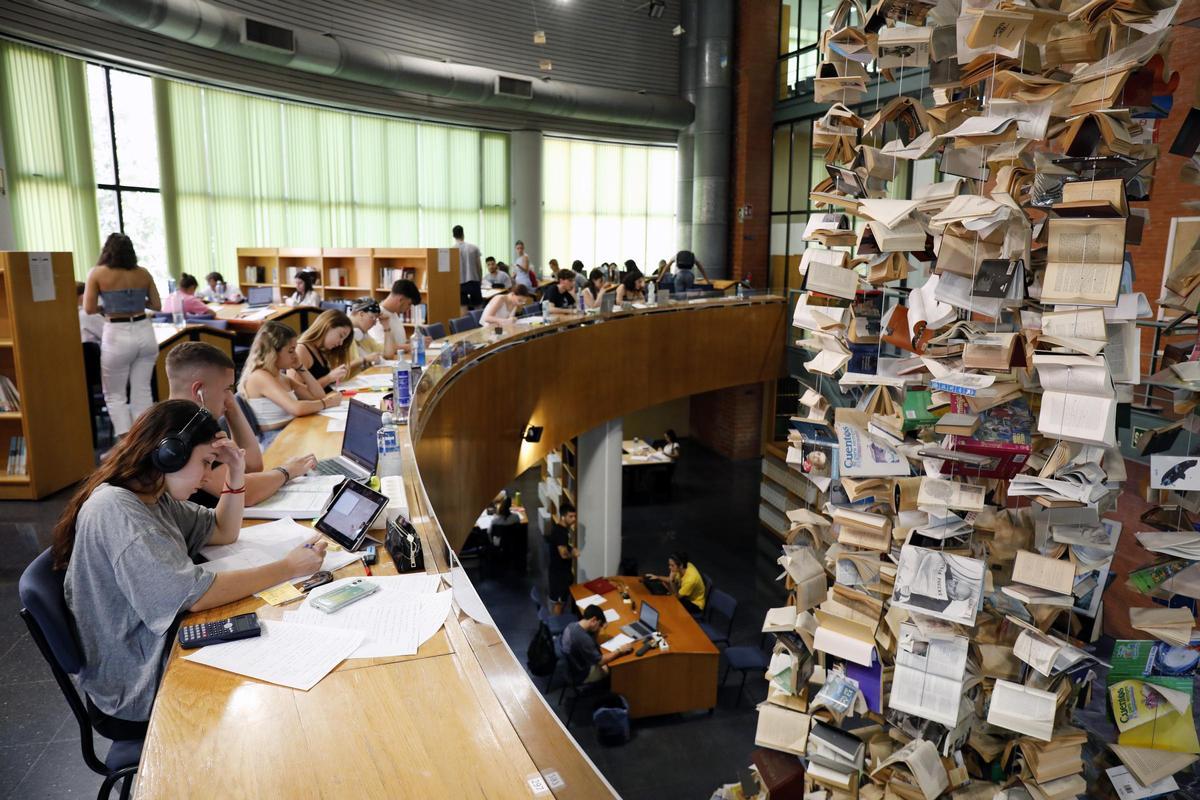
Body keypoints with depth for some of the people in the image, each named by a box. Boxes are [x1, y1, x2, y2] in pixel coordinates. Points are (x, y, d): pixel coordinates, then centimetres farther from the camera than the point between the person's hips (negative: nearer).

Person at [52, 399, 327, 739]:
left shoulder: (155, 497, 3)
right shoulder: (115, 510, -24)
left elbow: (224, 532, 15)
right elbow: (194, 596, -29)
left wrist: (235, 476, -2)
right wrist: (288, 568, -23)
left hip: (160, 649, 8)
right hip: (136, 696, -8)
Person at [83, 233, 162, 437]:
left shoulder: (98, 273, -5)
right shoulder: (143, 273, 3)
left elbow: (89, 309, -6)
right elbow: (156, 305, 9)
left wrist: (106, 307, 14)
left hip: (117, 336, -3)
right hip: (145, 333, 3)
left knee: (114, 395, 9)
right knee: (142, 392, 10)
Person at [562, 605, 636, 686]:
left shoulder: (572, 626, -7)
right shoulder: (583, 638, -34)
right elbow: (599, 661, -26)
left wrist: (598, 630, -6)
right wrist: (619, 650, -18)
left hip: (571, 668, 8)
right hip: (580, 675, -8)